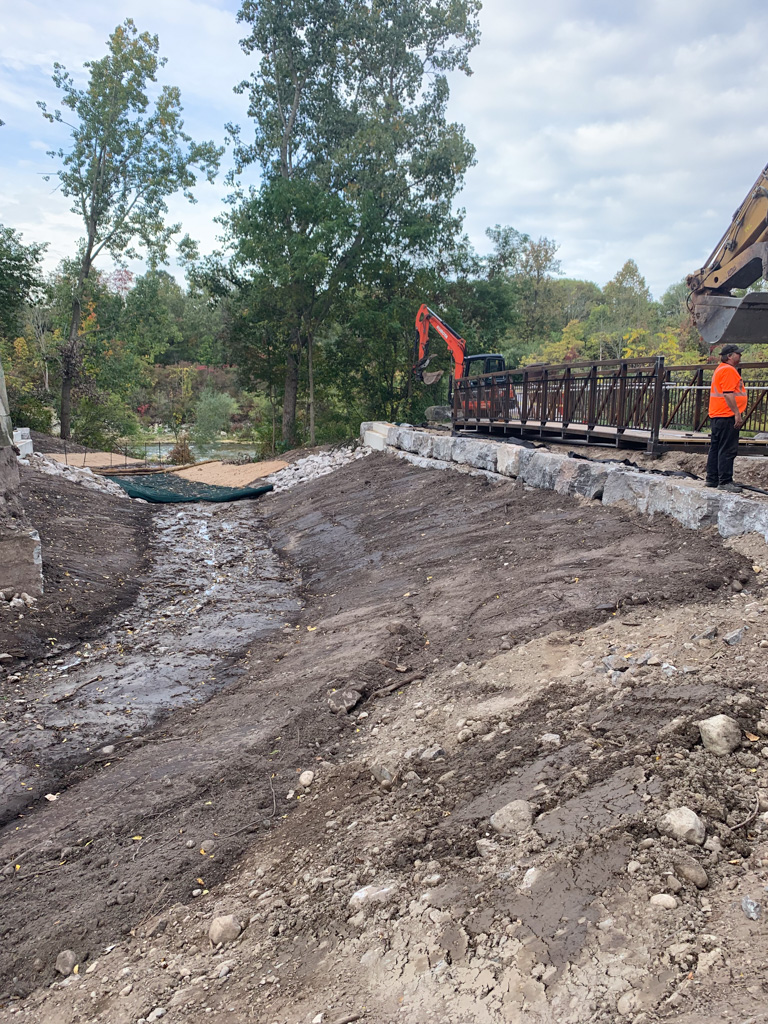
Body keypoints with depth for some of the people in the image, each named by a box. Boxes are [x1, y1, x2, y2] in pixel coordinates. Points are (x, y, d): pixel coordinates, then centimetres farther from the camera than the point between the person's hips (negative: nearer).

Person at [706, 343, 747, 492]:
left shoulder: (721, 369, 20)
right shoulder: (729, 370, -13)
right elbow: (728, 394, -21)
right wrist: (737, 414, -21)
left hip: (717, 416, 11)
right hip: (727, 416, -11)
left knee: (716, 448, 12)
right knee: (728, 450, -9)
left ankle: (712, 479, 17)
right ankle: (725, 482, -9)